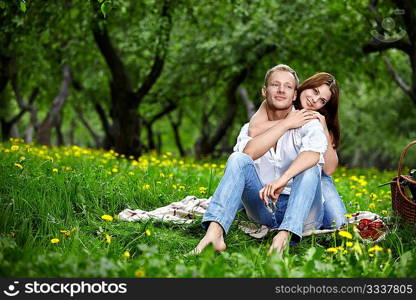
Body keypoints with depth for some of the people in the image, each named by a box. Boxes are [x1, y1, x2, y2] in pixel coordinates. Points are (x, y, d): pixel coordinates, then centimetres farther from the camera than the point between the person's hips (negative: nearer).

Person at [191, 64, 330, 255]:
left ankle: (285, 235, -50)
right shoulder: (251, 128, 12)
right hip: (264, 209, 2)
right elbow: (248, 152, -14)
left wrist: (283, 179, -42)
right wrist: (286, 124, -11)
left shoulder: (307, 123, -1)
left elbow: (313, 153, -25)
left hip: (302, 211, -2)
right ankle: (214, 232, -40)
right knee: (237, 159, -20)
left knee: (309, 167, -29)